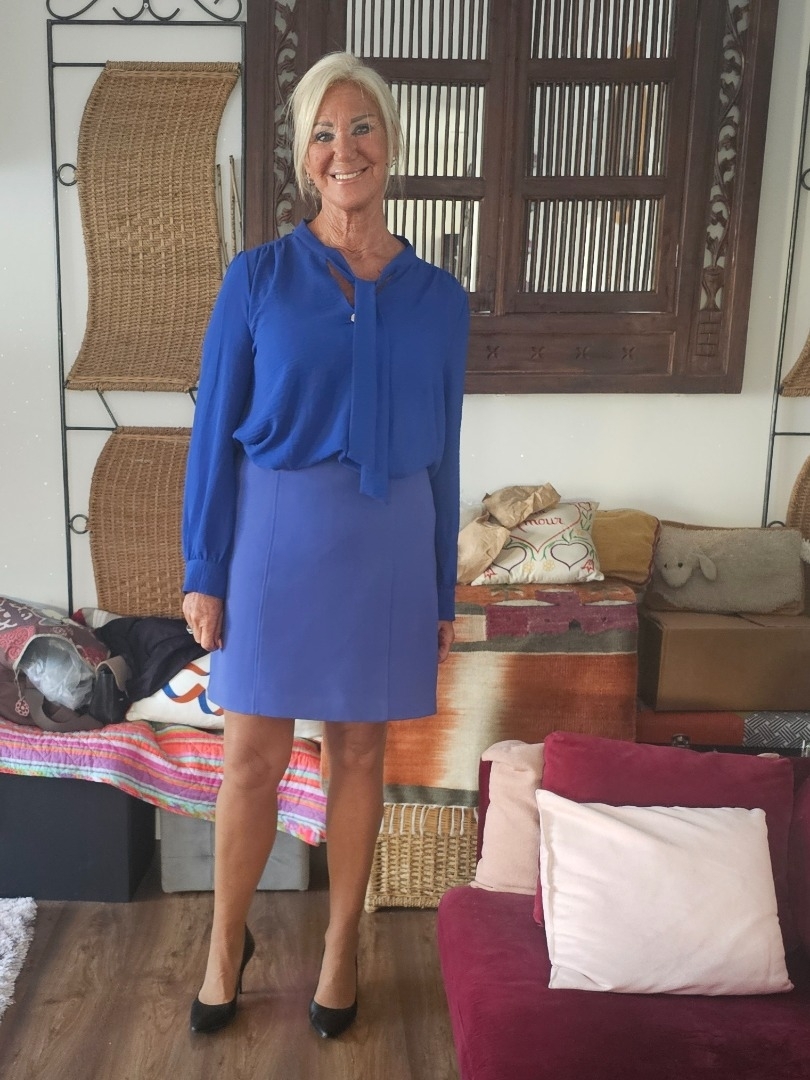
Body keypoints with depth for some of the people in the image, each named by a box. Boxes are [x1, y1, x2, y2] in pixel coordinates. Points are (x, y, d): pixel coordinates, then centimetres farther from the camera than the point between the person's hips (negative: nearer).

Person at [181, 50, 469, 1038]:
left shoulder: (439, 298, 4)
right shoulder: (257, 277, -1)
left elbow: (441, 455, 6)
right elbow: (215, 432, -1)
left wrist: (443, 594, 7)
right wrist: (202, 571, -5)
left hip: (387, 545, 2)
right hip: (277, 536, -1)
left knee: (359, 749, 12)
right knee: (254, 754, 6)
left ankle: (341, 941, 34)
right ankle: (228, 938, 32)